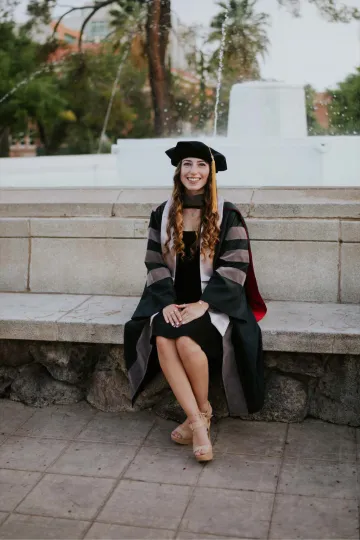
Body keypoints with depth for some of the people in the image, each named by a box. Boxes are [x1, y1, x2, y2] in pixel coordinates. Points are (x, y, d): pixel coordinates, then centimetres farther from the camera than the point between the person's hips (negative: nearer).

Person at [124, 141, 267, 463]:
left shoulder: (227, 215, -2)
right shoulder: (162, 215, 8)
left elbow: (234, 268, -8)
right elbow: (155, 264, 4)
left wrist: (203, 304, -18)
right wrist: (167, 302, -12)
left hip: (213, 300, -3)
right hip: (172, 300, 3)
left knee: (185, 339, -31)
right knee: (161, 339, -28)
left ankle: (203, 410, -5)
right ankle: (197, 421, -22)